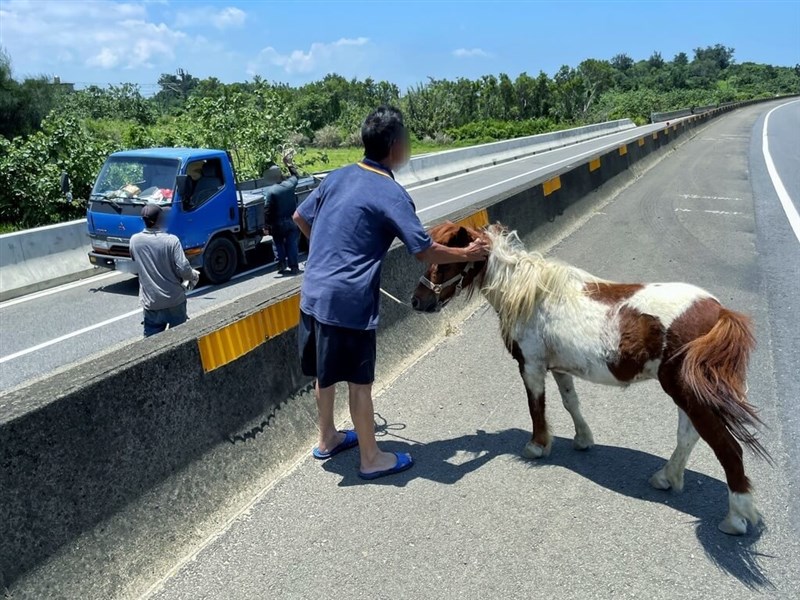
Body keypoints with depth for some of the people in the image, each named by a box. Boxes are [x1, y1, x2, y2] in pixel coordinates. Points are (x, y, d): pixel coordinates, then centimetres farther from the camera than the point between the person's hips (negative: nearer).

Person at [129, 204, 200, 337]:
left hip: (151, 302, 2)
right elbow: (183, 269, -18)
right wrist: (194, 276, 3)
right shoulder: (171, 240, -16)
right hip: (174, 300, -2)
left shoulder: (134, 240, -5)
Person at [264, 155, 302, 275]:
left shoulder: (269, 191, -14)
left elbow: (268, 211, -15)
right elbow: (295, 175, 20)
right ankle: (294, 267, 4)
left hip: (277, 223, -2)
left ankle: (281, 262, 9)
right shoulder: (289, 184, -4)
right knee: (291, 244, 6)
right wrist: (289, 164, 32)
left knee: (278, 243, 18)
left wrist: (267, 225, -10)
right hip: (291, 221, 2)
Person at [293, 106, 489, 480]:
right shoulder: (390, 193, -14)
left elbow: (300, 218, 18)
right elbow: (425, 251, -14)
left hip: (314, 292, 8)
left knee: (325, 373, 22)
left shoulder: (338, 177, 8)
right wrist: (467, 255, 1)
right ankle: (372, 459, 21)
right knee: (359, 381, 6)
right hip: (349, 301, -8)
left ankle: (327, 439, 40)